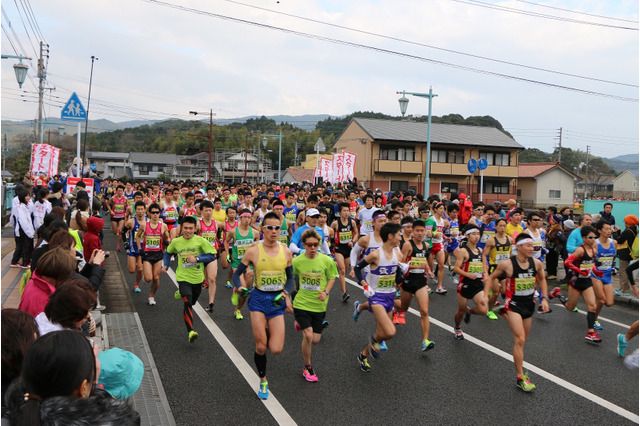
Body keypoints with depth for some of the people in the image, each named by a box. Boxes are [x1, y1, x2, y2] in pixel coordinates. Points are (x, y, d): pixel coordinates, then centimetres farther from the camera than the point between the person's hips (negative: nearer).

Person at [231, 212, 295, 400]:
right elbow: (237, 273, 2)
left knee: (276, 349, -7)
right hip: (258, 299, -1)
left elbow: (290, 278, 12)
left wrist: (286, 293, -6)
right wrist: (239, 286, -18)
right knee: (261, 347, -2)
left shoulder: (286, 252, 1)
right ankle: (263, 382, 25)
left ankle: (268, 334, 29)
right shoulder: (253, 251, -6)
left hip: (277, 301, 2)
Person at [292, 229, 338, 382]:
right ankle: (307, 367, 10)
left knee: (315, 340, 8)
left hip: (319, 305, 2)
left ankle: (300, 324, 42)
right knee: (308, 335, -14)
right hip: (301, 303, -2)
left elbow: (332, 278, 5)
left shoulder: (327, 260, -8)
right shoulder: (296, 261, -9)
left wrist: (326, 291, -11)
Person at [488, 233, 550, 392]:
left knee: (523, 340, 17)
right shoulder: (507, 264, -17)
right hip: (513, 304, -5)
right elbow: (491, 278, -2)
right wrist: (485, 296, -10)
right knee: (520, 340, -12)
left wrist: (544, 298, 6)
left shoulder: (537, 263, -5)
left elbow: (542, 279, 15)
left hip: (529, 304, 5)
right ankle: (520, 378, -4)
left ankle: (518, 366, 40)